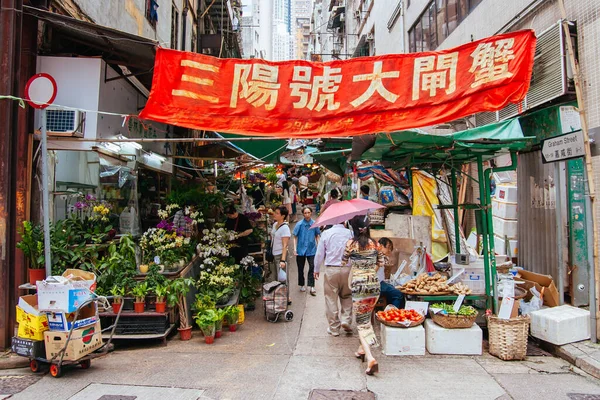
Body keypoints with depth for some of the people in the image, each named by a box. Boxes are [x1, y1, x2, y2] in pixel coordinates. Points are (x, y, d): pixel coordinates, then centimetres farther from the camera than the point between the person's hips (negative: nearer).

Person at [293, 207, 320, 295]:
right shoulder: (299, 224, -7)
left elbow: (317, 236, 8)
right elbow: (295, 237, -3)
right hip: (301, 249, 0)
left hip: (311, 249, 0)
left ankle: (311, 287, -1)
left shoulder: (314, 223, -2)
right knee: (300, 268, 12)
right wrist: (295, 249, -9)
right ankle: (302, 285, 28)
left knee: (312, 267, -8)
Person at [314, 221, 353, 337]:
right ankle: (346, 320, 6)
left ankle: (334, 328, 14)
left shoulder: (326, 233, -1)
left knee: (331, 299, 7)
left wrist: (316, 270, 13)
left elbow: (319, 253, 2)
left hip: (331, 269, -1)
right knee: (346, 296, 20)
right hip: (347, 268, 1)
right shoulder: (350, 233, -1)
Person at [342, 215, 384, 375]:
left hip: (358, 286, -4)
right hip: (374, 285, 4)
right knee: (366, 318, 23)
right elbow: (381, 263, 10)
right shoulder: (375, 244, 2)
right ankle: (362, 349, 32)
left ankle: (370, 358, -14)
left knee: (362, 322, 1)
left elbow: (344, 261, 5)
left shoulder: (351, 243, -8)